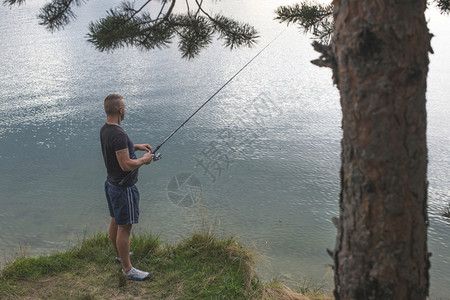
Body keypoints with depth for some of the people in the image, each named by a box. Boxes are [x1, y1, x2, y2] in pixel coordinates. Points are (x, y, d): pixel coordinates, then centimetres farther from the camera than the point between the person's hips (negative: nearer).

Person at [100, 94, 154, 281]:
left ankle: (119, 255, 42)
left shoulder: (104, 130, 3)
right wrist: (144, 160, -12)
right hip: (124, 188, -10)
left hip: (111, 183, 10)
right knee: (124, 227, 1)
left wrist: (136, 147, 14)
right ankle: (127, 268, 13)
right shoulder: (118, 134, -28)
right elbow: (126, 165, -29)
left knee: (115, 221, 23)